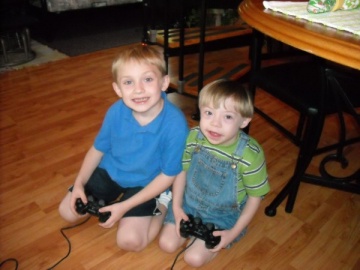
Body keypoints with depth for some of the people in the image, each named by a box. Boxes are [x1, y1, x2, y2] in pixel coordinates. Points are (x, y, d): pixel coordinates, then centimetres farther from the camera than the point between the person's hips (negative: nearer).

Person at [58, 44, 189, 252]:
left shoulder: (175, 124, -32)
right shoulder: (116, 111, -21)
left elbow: (168, 175, -20)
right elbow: (98, 149, -1)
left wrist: (125, 206, -21)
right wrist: (79, 183, -9)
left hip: (146, 184, -4)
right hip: (110, 172, 4)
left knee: (129, 240, -14)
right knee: (68, 211, 5)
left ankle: (162, 205, 8)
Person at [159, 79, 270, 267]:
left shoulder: (250, 155, -29)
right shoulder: (193, 137, -20)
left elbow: (255, 196, -15)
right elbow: (182, 171, -3)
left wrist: (234, 232, -15)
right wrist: (176, 207, -7)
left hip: (224, 215, -3)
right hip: (189, 203, 3)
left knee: (194, 258, -8)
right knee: (166, 244, 0)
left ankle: (220, 242, 19)